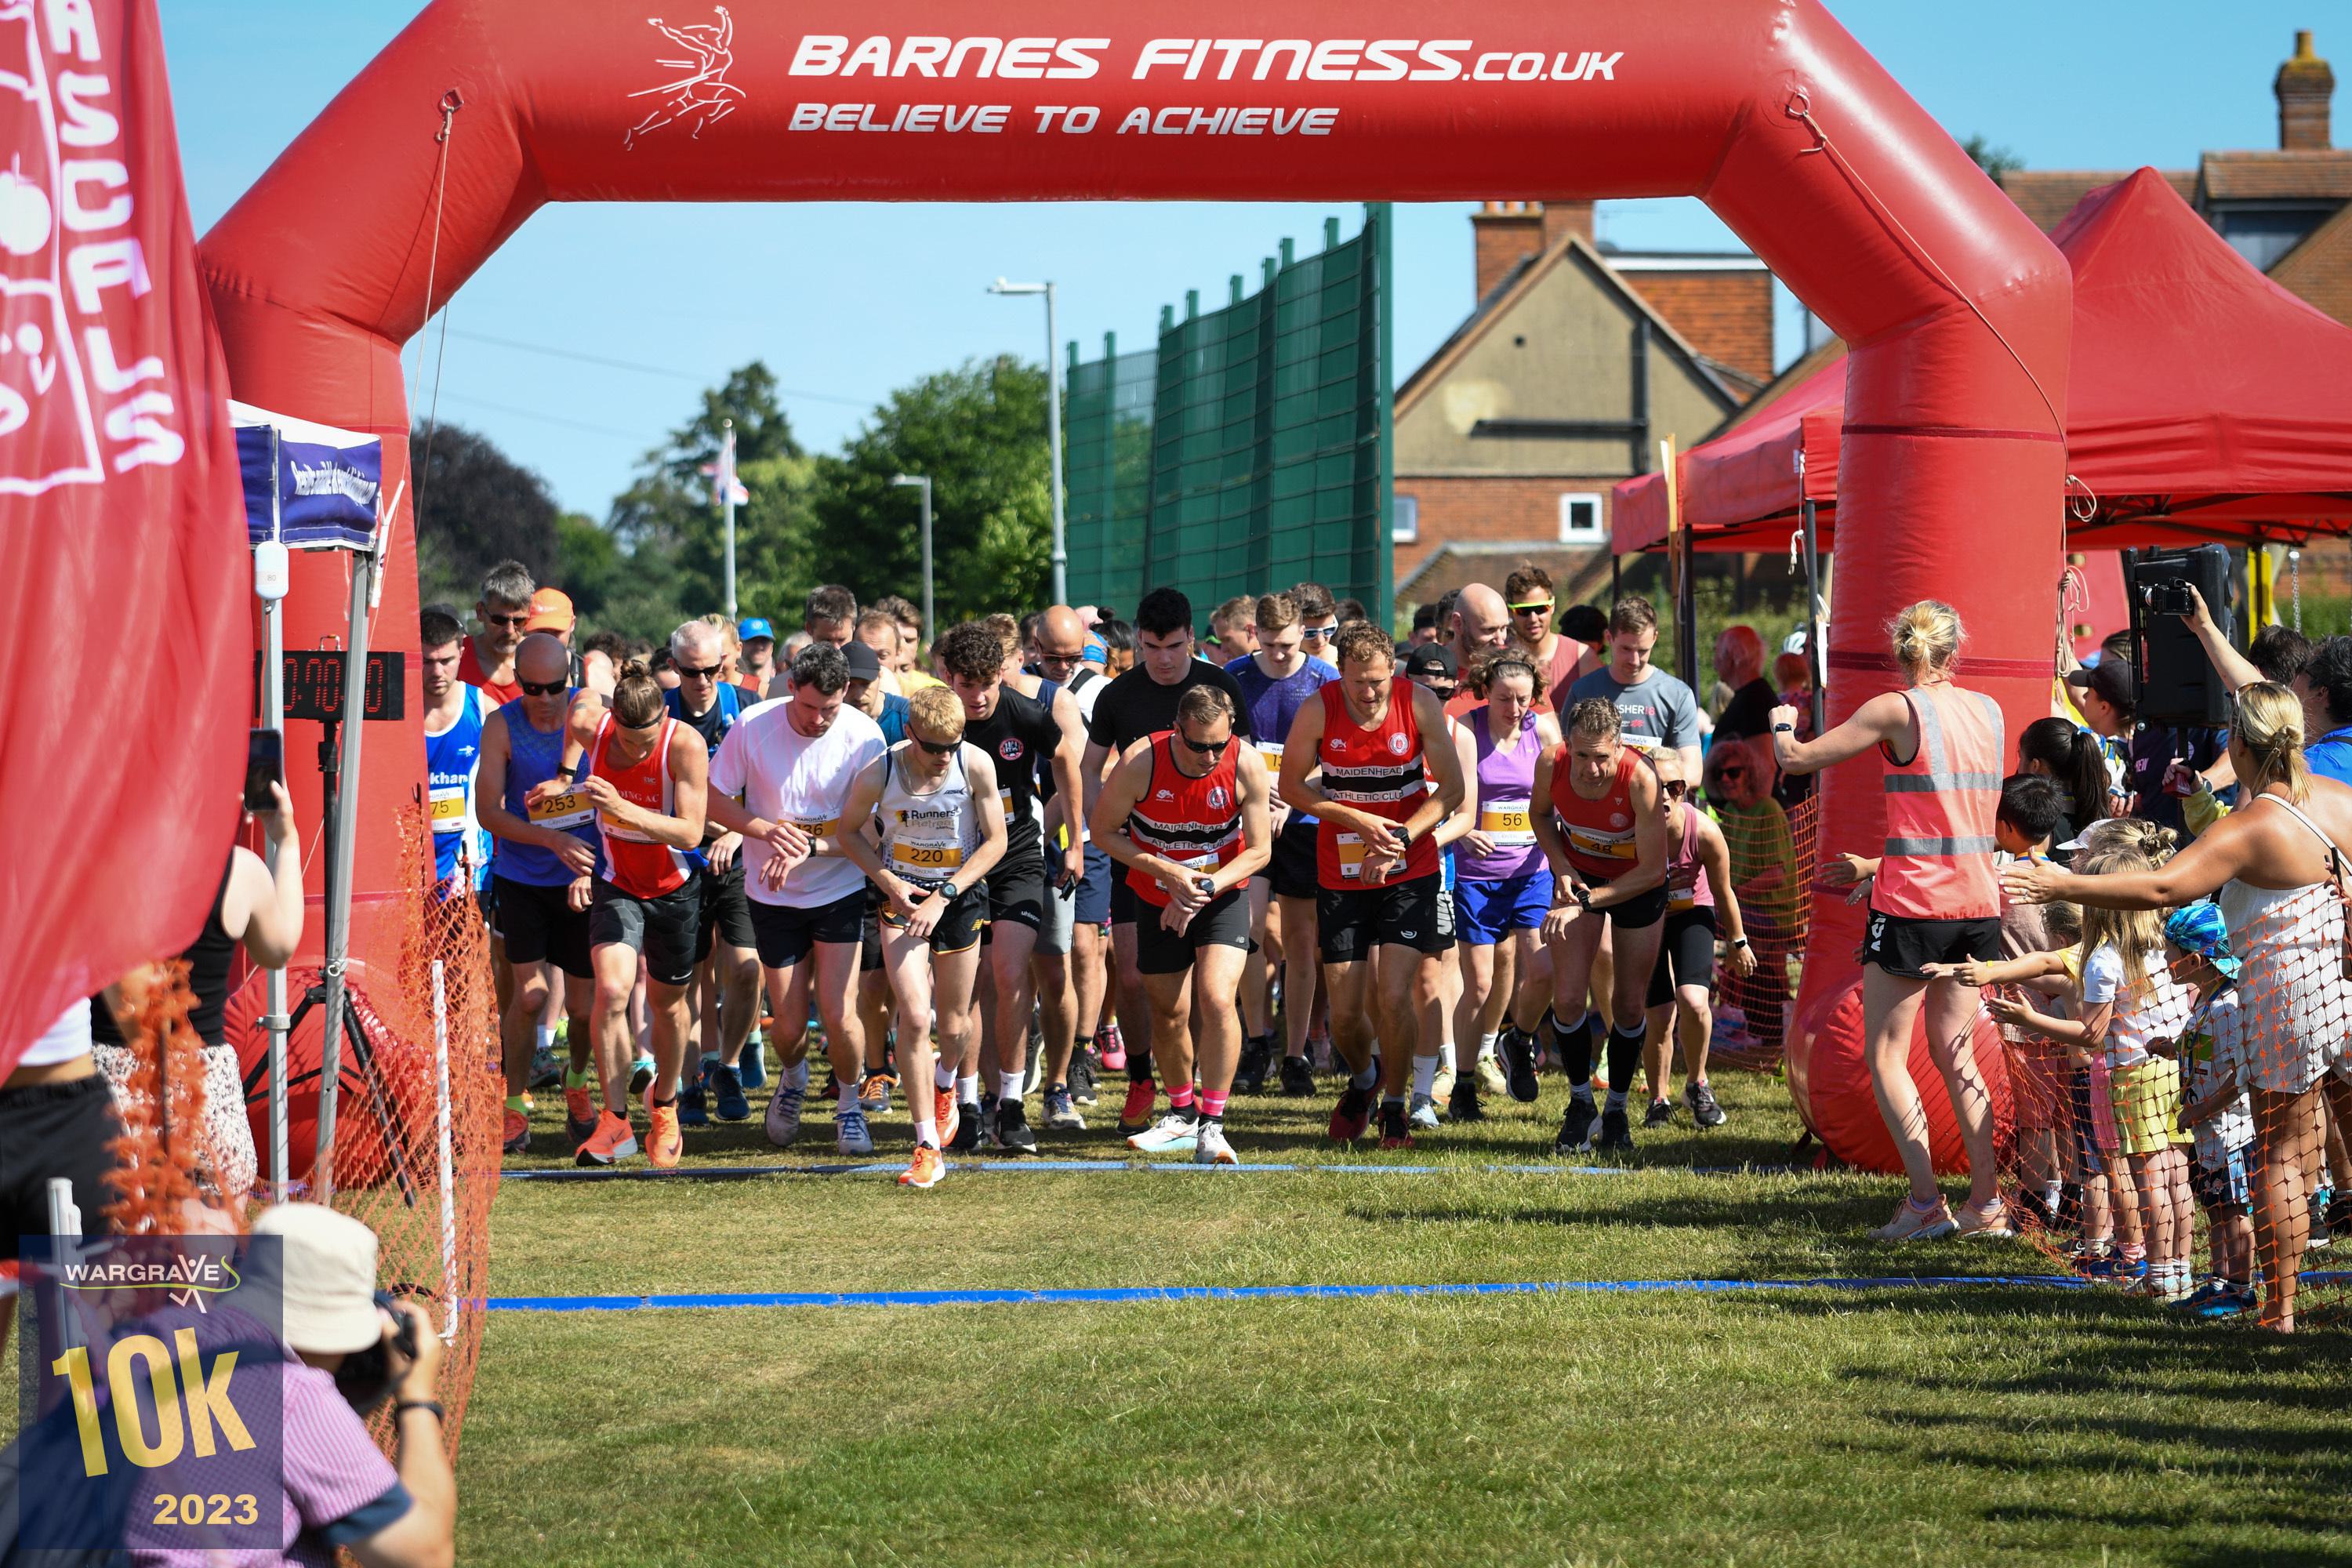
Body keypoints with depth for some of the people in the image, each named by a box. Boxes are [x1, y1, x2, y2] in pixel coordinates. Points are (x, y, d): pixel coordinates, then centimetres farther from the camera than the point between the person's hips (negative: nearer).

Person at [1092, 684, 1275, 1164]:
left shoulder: (1246, 766, -21)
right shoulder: (1140, 763, -23)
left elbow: (1260, 849, -11)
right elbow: (1103, 831, -10)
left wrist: (1206, 886, -23)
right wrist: (1167, 872, -19)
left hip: (1223, 894, -1)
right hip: (1158, 901, 1)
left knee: (1217, 999, -19)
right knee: (1170, 1012, 9)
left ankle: (1211, 1126, -15)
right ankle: (1181, 1115, 32)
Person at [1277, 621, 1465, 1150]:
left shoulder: (1419, 704, -11)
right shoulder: (1318, 711, -12)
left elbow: (1452, 788, -4)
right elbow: (1291, 787, -1)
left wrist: (1400, 839, -16)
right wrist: (1358, 820, -13)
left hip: (1409, 872, -1)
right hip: (1340, 876, 1)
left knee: (1396, 997, -13)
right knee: (1345, 1012, 2)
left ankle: (1394, 1109, 8)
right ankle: (1362, 1081, 35)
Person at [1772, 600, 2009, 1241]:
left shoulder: (1896, 711, -8)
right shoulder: (1988, 711, 8)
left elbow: (1796, 759, -4)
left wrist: (1782, 724, 18)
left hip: (1913, 905, -5)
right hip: (1978, 905, 6)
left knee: (1886, 1055, 3)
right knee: (1956, 1056, 15)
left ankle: (1926, 1201, -7)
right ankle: (1987, 1201, 9)